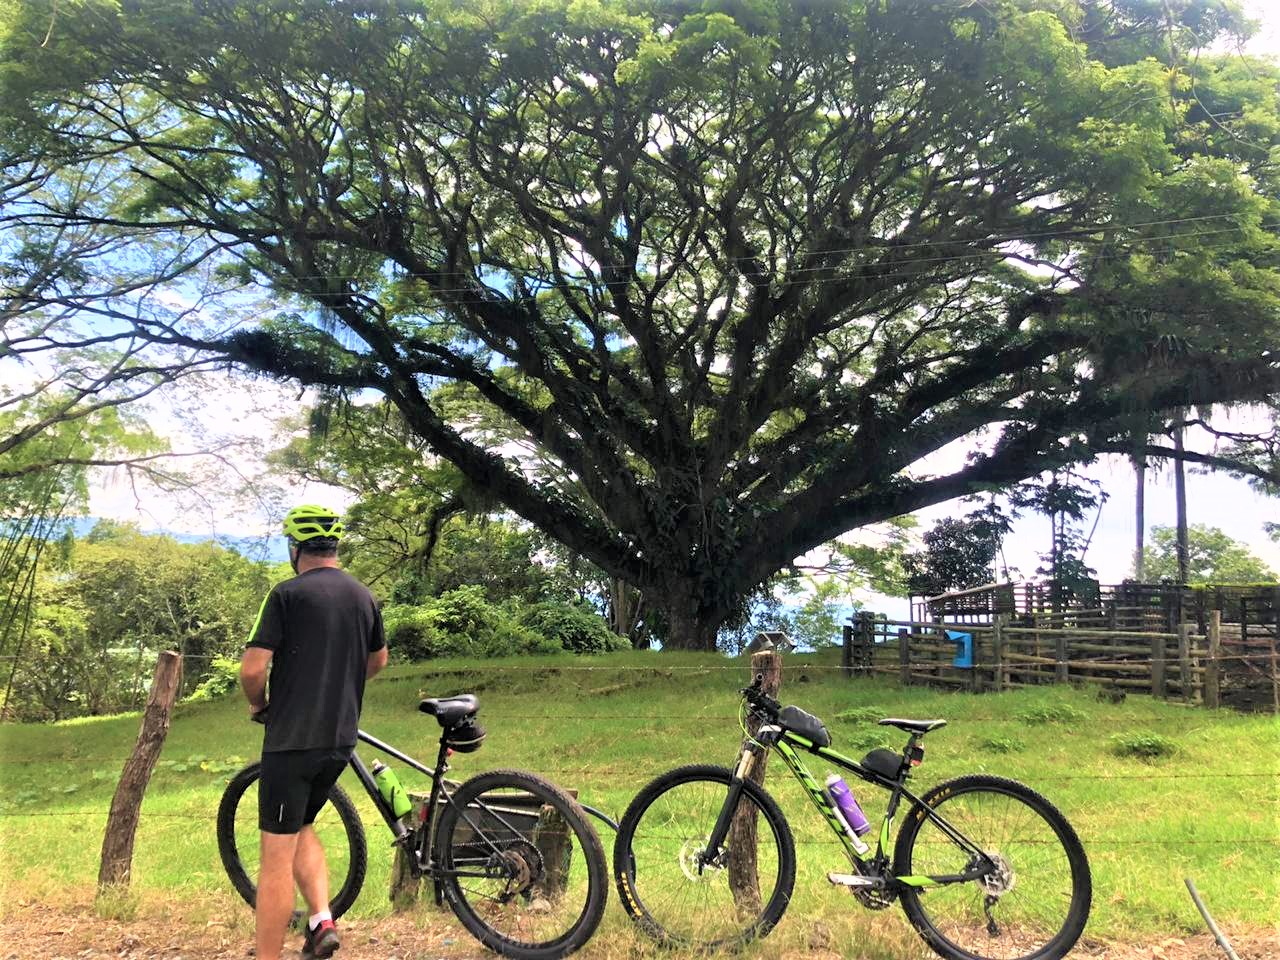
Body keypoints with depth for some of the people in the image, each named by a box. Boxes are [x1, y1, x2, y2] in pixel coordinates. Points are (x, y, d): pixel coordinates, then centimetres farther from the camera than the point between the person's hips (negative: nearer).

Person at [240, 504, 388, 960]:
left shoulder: (287, 594, -11)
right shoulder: (363, 596, 7)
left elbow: (253, 668, -17)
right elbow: (378, 659, 22)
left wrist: (258, 703, 4)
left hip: (292, 739, -6)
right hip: (341, 739, 6)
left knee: (277, 855, 2)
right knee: (301, 828, 24)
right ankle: (322, 920, 10)